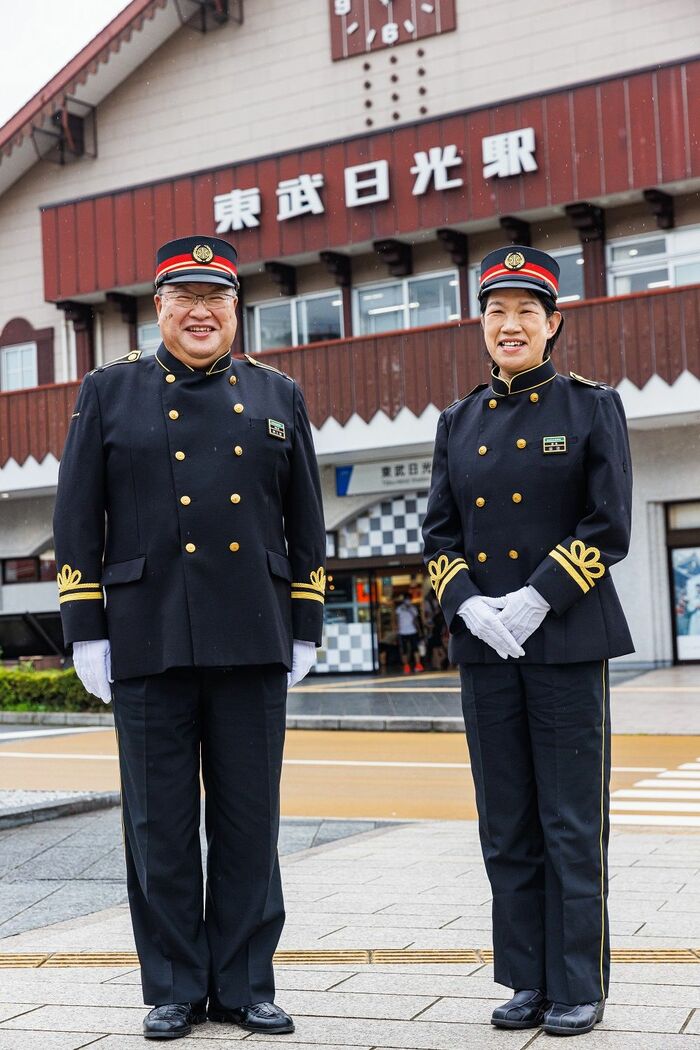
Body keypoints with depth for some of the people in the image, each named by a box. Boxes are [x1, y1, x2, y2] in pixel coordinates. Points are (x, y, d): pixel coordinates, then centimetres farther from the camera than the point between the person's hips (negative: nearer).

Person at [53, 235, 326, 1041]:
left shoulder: (278, 396, 11)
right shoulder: (109, 391, 7)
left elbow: (306, 525, 12)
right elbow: (77, 520, 3)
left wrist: (305, 629, 7)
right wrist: (85, 633, -3)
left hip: (253, 646, 1)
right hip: (149, 644, -1)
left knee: (249, 820, 6)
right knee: (160, 824, 5)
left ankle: (245, 984, 18)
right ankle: (174, 989, 18)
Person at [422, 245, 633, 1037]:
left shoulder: (592, 407, 1)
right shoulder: (458, 423, 12)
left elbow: (610, 527, -6)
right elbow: (439, 534, 9)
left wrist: (536, 599, -16)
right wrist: (468, 605, -9)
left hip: (567, 639, -4)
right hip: (483, 645, 4)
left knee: (571, 824, 1)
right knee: (506, 825, 8)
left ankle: (579, 987, 13)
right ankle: (527, 980, 19)